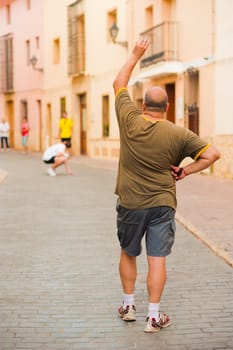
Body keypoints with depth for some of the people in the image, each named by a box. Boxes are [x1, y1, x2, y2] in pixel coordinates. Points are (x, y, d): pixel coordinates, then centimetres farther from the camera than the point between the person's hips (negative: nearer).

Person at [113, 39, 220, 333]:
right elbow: (212, 154, -11)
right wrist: (185, 171, -5)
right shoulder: (178, 134, -9)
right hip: (162, 205, -1)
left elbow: (119, 84, 7)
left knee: (128, 254, 18)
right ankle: (153, 316, 4)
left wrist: (136, 55, 15)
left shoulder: (129, 121, -7)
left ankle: (128, 305, 28)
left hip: (130, 204, 1)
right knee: (157, 259, 2)